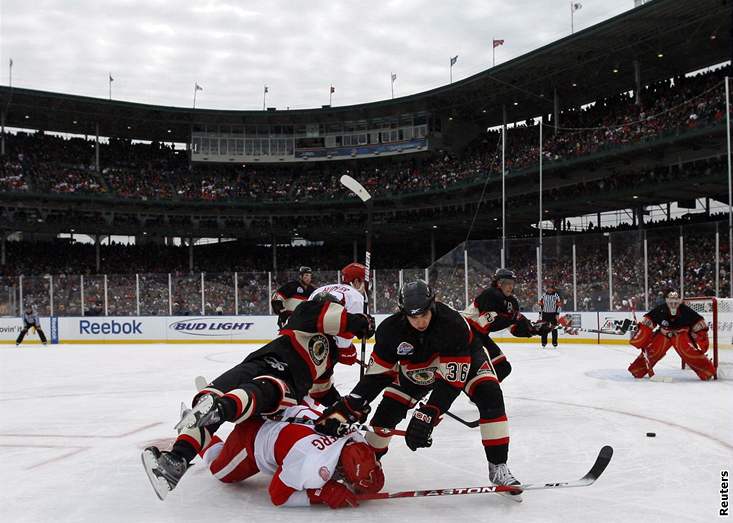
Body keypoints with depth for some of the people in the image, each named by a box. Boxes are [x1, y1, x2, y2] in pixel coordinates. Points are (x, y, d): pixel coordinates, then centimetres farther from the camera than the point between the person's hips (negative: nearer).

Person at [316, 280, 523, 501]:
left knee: (490, 397, -26)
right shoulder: (391, 329, -28)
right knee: (388, 410, -7)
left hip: (463, 359, -3)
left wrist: (426, 416, -49)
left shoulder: (453, 324, -39)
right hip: (416, 368, 3)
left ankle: (498, 466, -15)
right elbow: (377, 373, -20)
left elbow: (451, 382, -40)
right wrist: (347, 408, -29)